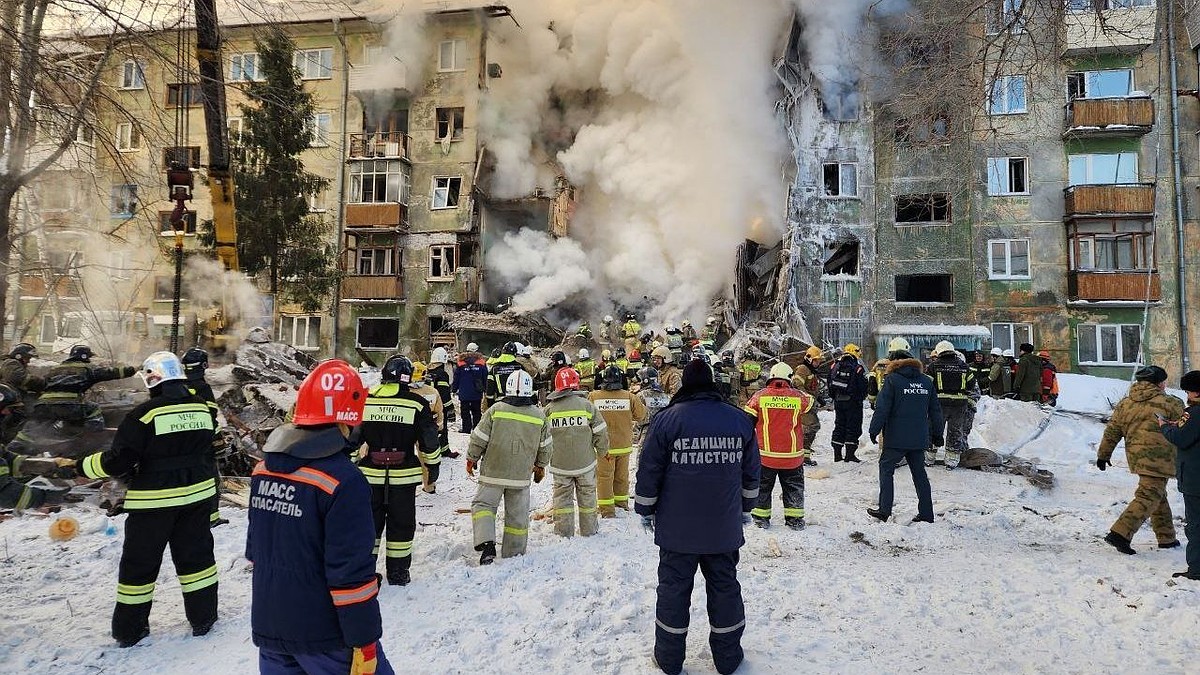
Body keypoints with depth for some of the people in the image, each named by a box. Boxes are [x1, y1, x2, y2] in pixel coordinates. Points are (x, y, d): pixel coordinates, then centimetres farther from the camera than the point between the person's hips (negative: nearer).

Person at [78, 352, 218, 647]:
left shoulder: (146, 413, -17)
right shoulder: (202, 407, -2)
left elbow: (118, 460, -15)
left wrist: (83, 466, 1)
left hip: (154, 500, -4)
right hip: (197, 495, 4)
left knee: (140, 563, 12)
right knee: (196, 556, 15)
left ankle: (129, 629, 23)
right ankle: (203, 617, 23)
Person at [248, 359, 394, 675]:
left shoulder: (264, 468, 1)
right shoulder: (343, 481, -23)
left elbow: (255, 547, 13)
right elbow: (352, 573, -22)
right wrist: (363, 642, -14)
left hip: (268, 625, 7)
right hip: (323, 636, -7)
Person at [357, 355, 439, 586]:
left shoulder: (365, 400, -1)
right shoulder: (417, 403, -6)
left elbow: (352, 437, 4)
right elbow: (429, 442, -3)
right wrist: (432, 467, 9)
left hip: (371, 474, 2)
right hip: (404, 475, -1)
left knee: (368, 522, 14)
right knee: (401, 524, 10)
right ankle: (397, 572, 18)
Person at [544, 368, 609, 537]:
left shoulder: (549, 408, -5)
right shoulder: (587, 405, -8)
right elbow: (600, 432, -5)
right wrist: (603, 452, 12)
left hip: (560, 464, 1)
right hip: (585, 462, 0)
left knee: (562, 496, 13)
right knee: (587, 495, 14)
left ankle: (564, 530, 16)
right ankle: (589, 529, 24)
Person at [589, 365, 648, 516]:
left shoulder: (593, 396, -14)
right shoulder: (630, 397, -12)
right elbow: (641, 415, 1)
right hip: (624, 446, 2)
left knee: (604, 476, 8)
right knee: (622, 475, 19)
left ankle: (607, 508, 9)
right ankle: (622, 502, 35)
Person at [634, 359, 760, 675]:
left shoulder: (667, 419, -11)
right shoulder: (740, 420, -1)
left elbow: (649, 471, -7)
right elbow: (751, 472, 9)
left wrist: (645, 509, 7)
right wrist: (745, 506, 23)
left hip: (677, 528, -2)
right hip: (725, 528, 3)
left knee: (673, 588, 10)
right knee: (725, 587, 16)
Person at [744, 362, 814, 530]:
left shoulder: (760, 396, -8)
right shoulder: (798, 397, -8)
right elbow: (812, 404, 16)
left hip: (766, 454, 0)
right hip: (792, 456, 0)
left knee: (762, 486, 16)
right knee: (794, 487, 17)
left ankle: (760, 516, 22)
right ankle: (794, 518, 24)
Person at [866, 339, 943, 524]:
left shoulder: (892, 379, -10)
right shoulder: (926, 380, 7)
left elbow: (882, 408, -12)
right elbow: (935, 410, 14)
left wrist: (874, 430, -4)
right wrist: (936, 434, 22)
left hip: (896, 438, -5)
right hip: (919, 438, 5)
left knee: (886, 469, 5)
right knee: (919, 473, 13)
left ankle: (884, 510, 2)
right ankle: (926, 513, 16)